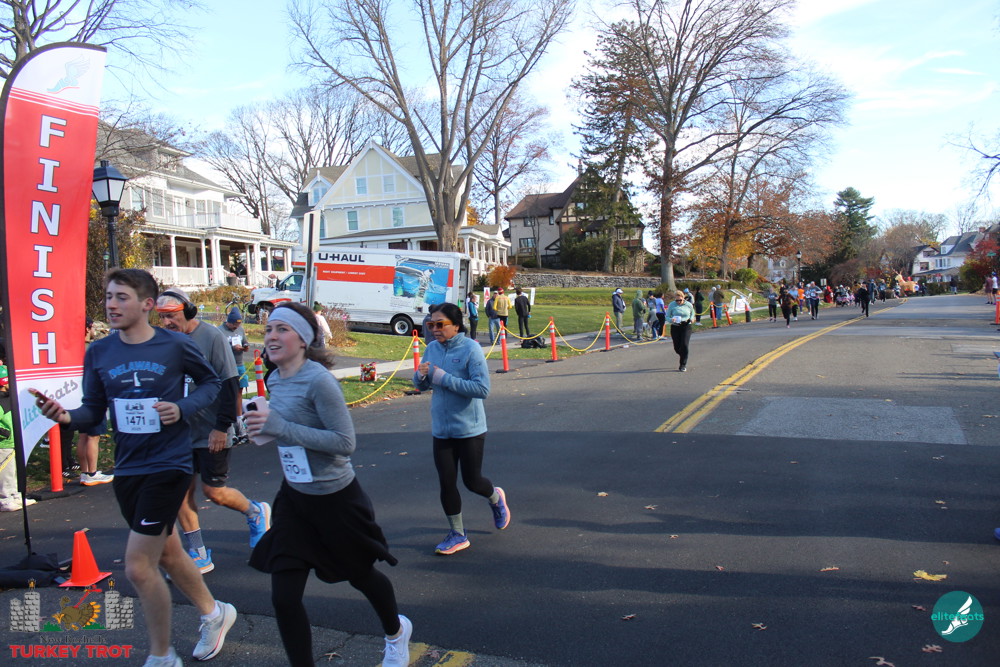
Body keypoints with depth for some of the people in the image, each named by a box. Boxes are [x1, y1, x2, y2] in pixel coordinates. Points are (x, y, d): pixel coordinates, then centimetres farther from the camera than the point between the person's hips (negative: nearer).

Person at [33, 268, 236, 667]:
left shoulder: (176, 346, -11)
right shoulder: (98, 353, 0)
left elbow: (211, 382, 4)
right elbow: (94, 411, 3)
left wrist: (183, 407, -14)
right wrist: (66, 417, -18)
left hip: (168, 464, -5)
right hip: (127, 468, 5)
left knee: (138, 567, -7)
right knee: (167, 553, 20)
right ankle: (214, 613, 44)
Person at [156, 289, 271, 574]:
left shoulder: (212, 337, -12)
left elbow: (229, 385, -13)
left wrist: (222, 426, -16)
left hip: (211, 433, -5)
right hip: (180, 431, 5)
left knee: (214, 491, 0)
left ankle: (256, 513, 29)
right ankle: (198, 555, 17)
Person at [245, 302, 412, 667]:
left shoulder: (318, 381, -23)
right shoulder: (275, 379, 1)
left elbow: (344, 442, -27)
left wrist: (279, 426, -29)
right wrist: (264, 422, -5)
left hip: (335, 498, -6)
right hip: (294, 498, 6)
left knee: (360, 575, 19)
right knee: (284, 598, 1)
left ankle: (395, 631, 50)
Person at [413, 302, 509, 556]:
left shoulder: (470, 349, -15)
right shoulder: (432, 348, 2)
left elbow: (482, 388, -23)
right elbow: (420, 385, 11)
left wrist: (445, 378, -24)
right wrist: (421, 375, -13)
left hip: (470, 429, -5)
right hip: (441, 430, 5)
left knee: (471, 480, 7)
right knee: (446, 483, 7)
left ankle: (496, 498, 42)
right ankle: (457, 535, 24)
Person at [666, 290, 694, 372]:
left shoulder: (689, 305, 3)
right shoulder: (672, 305, 0)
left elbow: (692, 313, 21)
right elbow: (667, 316, 3)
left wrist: (691, 318, -1)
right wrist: (671, 319, -20)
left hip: (686, 327, -1)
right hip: (675, 327, 1)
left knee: (684, 345, -14)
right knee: (677, 347, 4)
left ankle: (683, 365, -3)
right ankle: (683, 358, 38)